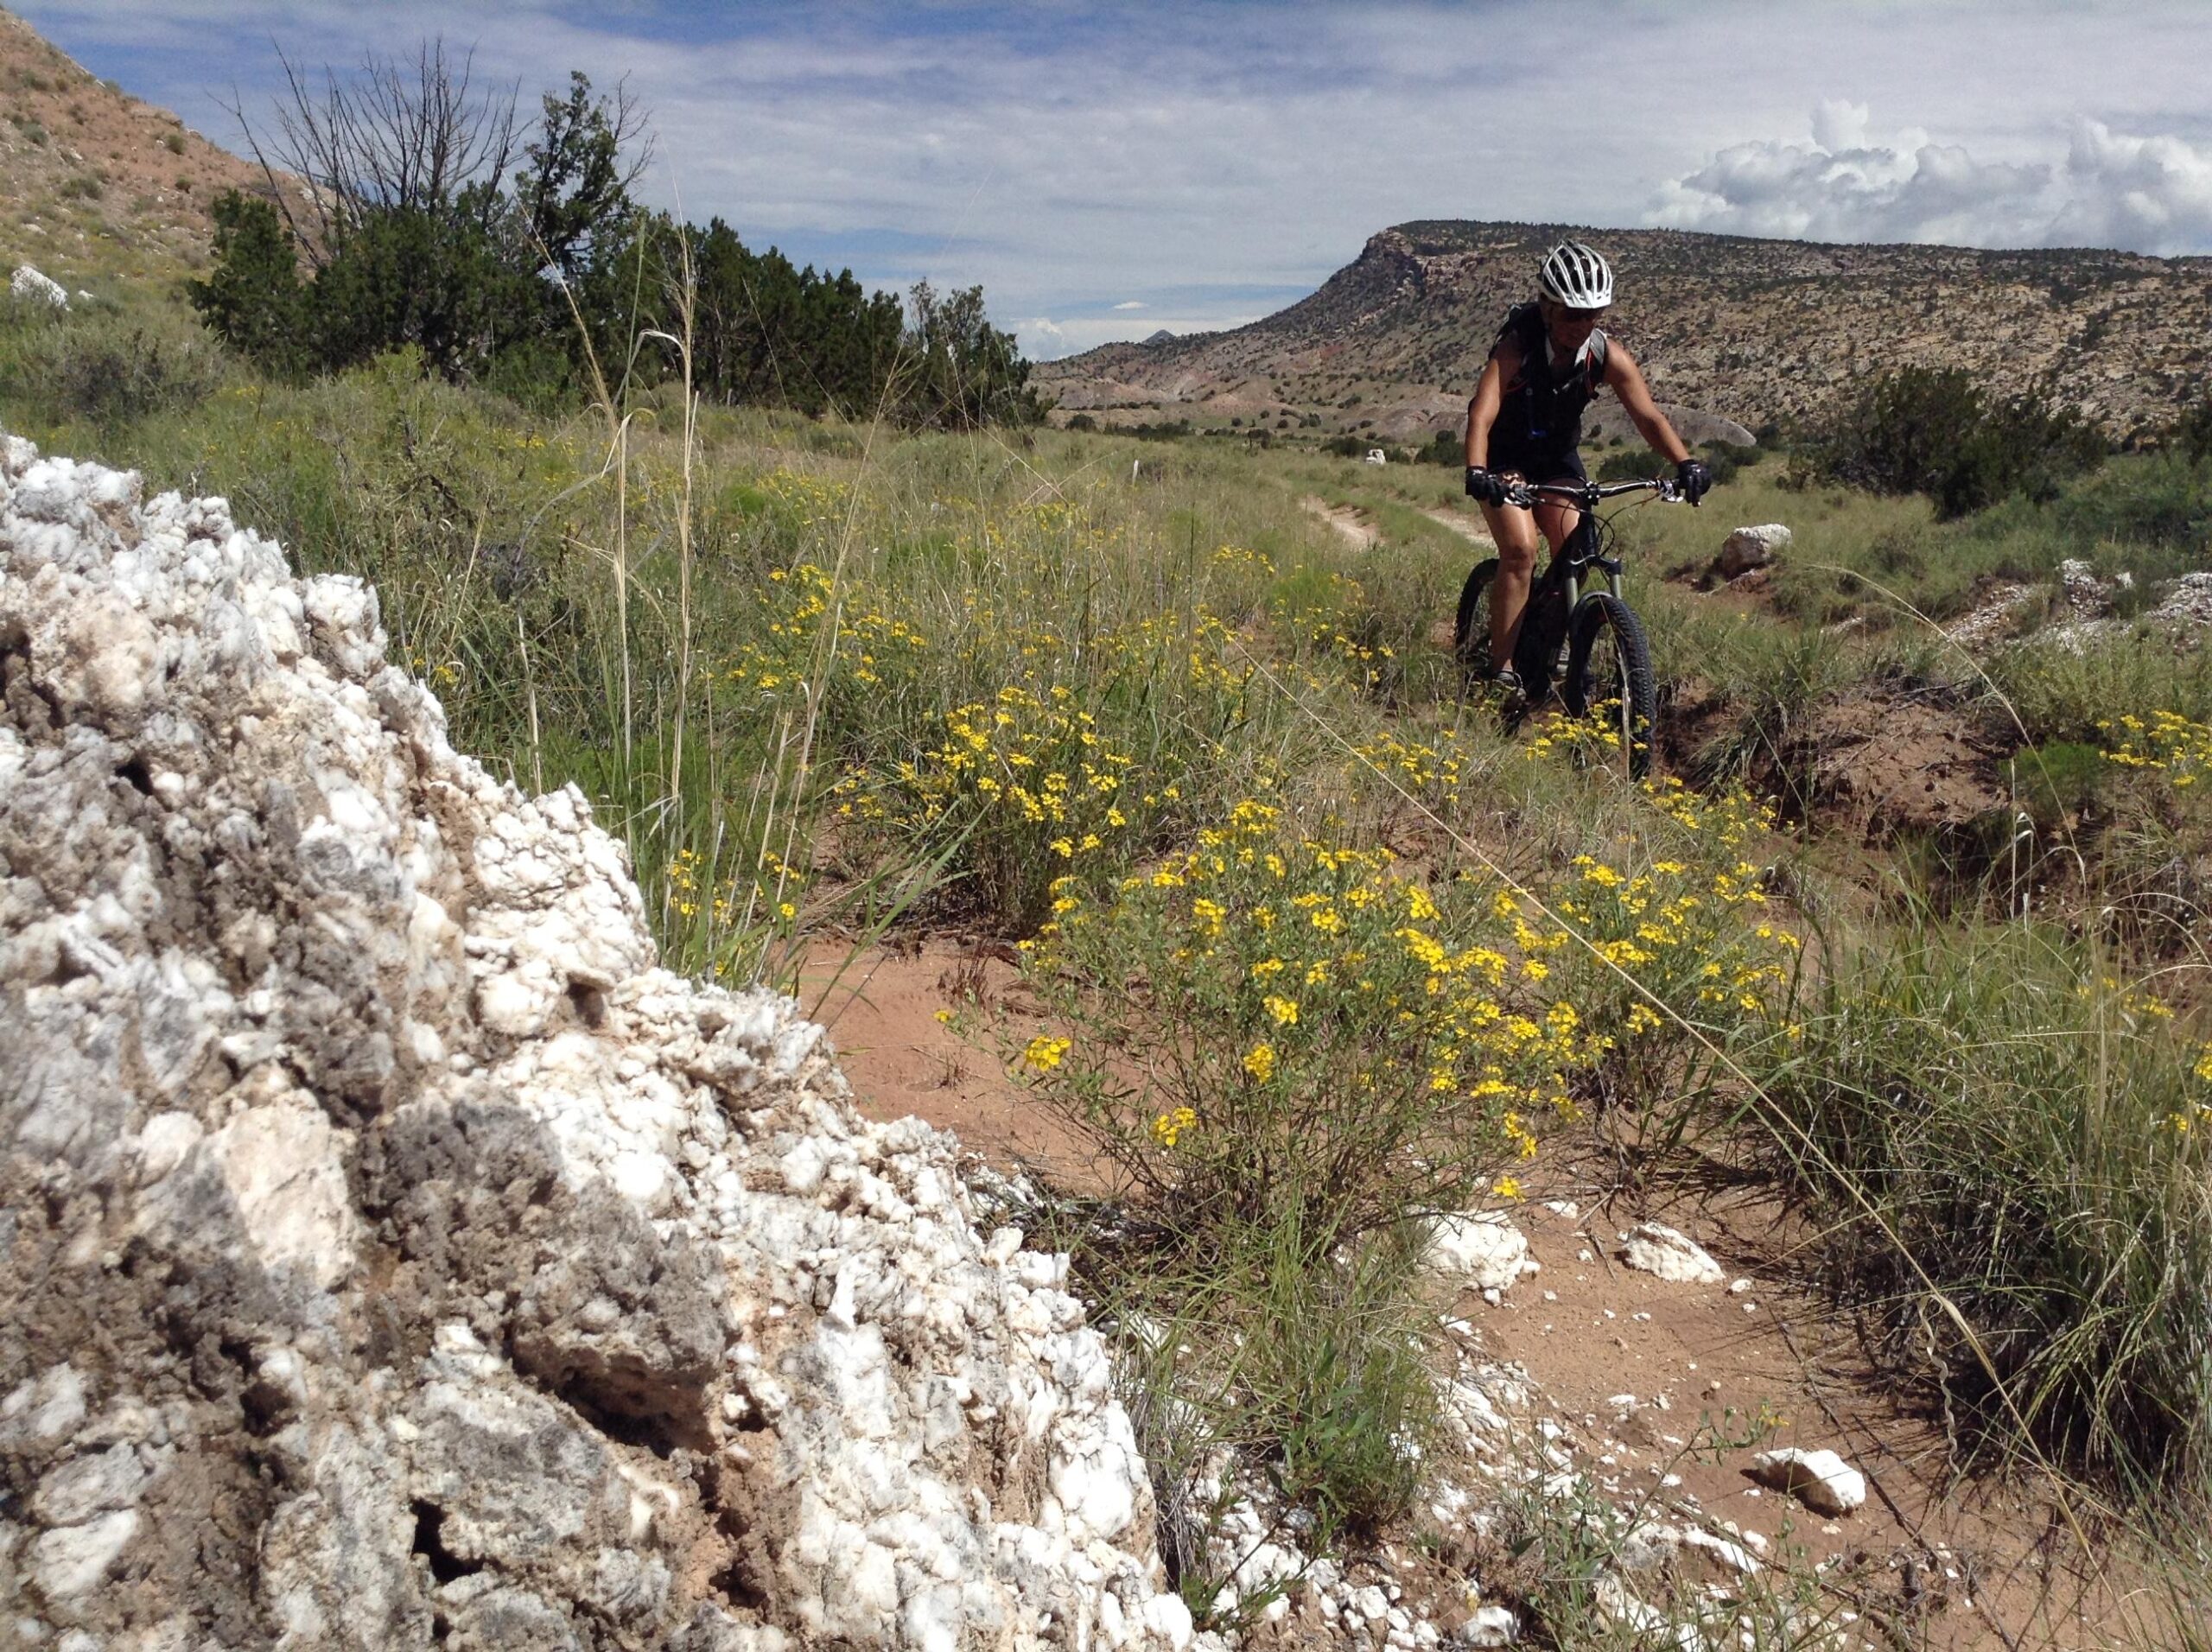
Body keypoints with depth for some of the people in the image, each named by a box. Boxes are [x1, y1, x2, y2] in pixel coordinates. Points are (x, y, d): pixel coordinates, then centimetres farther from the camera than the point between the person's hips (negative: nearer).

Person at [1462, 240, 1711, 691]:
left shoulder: (1608, 356, -17)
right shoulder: (1517, 346, -28)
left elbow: (1647, 415, -21)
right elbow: (1482, 416, -39)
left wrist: (1685, 463, -37)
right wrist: (1477, 473, -57)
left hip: (1557, 457, 4)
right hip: (1505, 458, -4)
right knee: (1521, 550, -22)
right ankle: (1502, 667, -16)